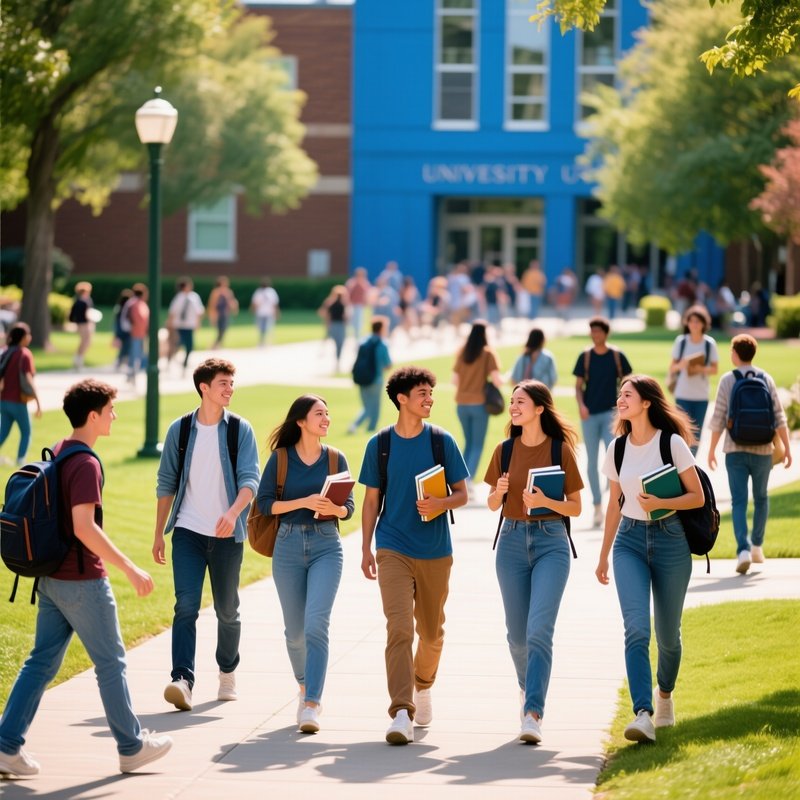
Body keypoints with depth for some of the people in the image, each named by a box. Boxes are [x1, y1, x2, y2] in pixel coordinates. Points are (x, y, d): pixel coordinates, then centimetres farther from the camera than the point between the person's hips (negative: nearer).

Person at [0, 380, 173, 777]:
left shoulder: (56, 454, 10)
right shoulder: (85, 464, -19)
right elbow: (84, 527, -27)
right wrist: (129, 568, -25)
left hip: (51, 577, 9)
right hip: (82, 580, -9)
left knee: (41, 661, 9)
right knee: (111, 663, 5)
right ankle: (132, 747, 15)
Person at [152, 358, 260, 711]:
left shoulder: (240, 430, 0)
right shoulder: (180, 430, 3)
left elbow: (250, 479, -10)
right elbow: (167, 483, 9)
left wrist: (233, 513, -29)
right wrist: (158, 534, 7)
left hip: (227, 534, 0)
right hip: (188, 531, 0)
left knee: (227, 610, 10)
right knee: (186, 605, -13)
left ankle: (228, 672, 32)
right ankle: (182, 680, -21)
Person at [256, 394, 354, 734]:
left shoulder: (336, 459, 4)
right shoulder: (280, 458, 0)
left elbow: (349, 506, 7)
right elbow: (264, 502, -4)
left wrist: (335, 509, -15)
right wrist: (303, 502, -16)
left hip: (326, 547, 0)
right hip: (289, 545, 1)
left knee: (316, 624, -16)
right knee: (295, 629, 9)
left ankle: (311, 705, -19)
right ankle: (304, 687, 36)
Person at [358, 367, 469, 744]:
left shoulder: (442, 441, 1)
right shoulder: (379, 445, 1)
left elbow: (461, 494, 3)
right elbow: (371, 500, 8)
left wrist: (439, 503, -18)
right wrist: (366, 549, 5)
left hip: (435, 551, 2)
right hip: (393, 550, -2)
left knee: (431, 631, 14)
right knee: (399, 629, -15)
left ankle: (422, 685, 41)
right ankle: (402, 712, -21)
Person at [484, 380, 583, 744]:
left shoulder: (561, 450, -3)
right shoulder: (505, 451, 5)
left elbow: (575, 507, 0)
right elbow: (492, 505, 12)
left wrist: (544, 501, -18)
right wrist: (499, 492, -10)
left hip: (551, 542, -4)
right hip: (512, 540, 4)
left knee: (539, 629, -16)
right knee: (517, 631, 9)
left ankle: (532, 714, -20)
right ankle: (528, 687, 37)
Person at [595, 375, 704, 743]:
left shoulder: (672, 444, -7)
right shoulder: (617, 449, 6)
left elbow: (697, 497, -5)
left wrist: (660, 503, -22)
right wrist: (603, 556, 20)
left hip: (669, 539, -2)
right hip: (629, 541, 2)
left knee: (667, 633, 8)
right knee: (636, 629, -16)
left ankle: (664, 693, 37)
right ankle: (643, 714, -24)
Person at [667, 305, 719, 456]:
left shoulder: (709, 344, -1)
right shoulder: (681, 342, -2)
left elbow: (715, 369, 3)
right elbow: (672, 367, 3)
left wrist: (701, 369, -16)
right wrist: (681, 365, -20)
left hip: (701, 395, 1)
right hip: (683, 394, -1)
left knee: (696, 432, 8)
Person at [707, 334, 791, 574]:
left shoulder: (727, 381, -3)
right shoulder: (766, 379, 1)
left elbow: (718, 419, -4)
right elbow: (779, 416, -2)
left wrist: (712, 449, 6)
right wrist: (786, 447, 2)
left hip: (735, 450, -2)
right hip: (762, 449, 2)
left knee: (739, 501, -2)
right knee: (761, 498, 19)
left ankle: (743, 550, -19)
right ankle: (757, 546, 25)